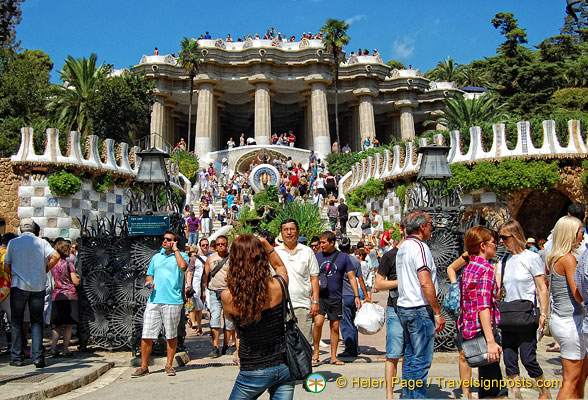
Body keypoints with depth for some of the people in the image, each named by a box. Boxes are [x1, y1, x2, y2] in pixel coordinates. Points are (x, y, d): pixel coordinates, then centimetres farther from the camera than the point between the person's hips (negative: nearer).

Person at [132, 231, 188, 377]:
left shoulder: (181, 255, 4)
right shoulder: (156, 257, 19)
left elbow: (183, 266, -18)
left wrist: (175, 249, -8)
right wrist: (149, 282, 2)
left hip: (173, 301, -4)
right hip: (154, 300, 4)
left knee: (171, 335, 6)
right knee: (146, 335, 1)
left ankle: (169, 365, 20)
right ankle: (144, 367, 12)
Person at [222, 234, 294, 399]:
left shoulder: (228, 297, -18)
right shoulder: (277, 286, -14)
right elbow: (280, 265, 12)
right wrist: (265, 243, 6)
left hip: (254, 372, -1)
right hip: (285, 367, 2)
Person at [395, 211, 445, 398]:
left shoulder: (402, 248, 16)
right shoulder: (420, 247, -14)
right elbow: (425, 283, -22)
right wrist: (438, 313, -16)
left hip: (404, 308, 9)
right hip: (420, 309, -9)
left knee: (410, 357, 15)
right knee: (421, 360, -3)